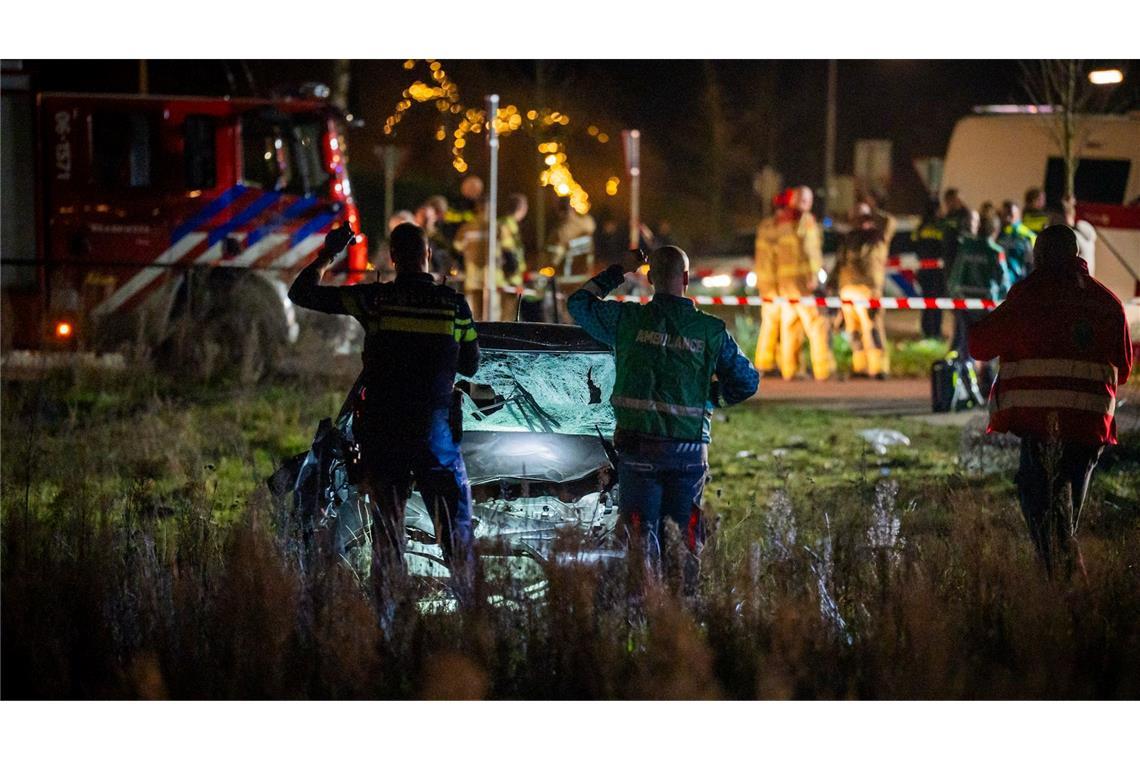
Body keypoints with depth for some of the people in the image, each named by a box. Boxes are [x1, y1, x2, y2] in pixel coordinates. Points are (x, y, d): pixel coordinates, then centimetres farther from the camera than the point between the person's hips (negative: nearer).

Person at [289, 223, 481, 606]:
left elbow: (300, 292, 2)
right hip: (436, 432, 0)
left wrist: (328, 253, 15)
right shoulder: (455, 305, -1)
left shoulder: (373, 300, -5)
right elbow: (470, 366, 11)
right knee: (456, 531, 6)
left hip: (382, 434, 0)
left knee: (387, 534, 8)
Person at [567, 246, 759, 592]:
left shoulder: (628, 319, -4)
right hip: (690, 452, 1)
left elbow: (579, 303, 14)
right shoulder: (711, 330, -1)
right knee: (686, 535, 9)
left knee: (643, 534, 4)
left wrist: (619, 271, 21)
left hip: (639, 447, -1)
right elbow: (748, 381, 8)